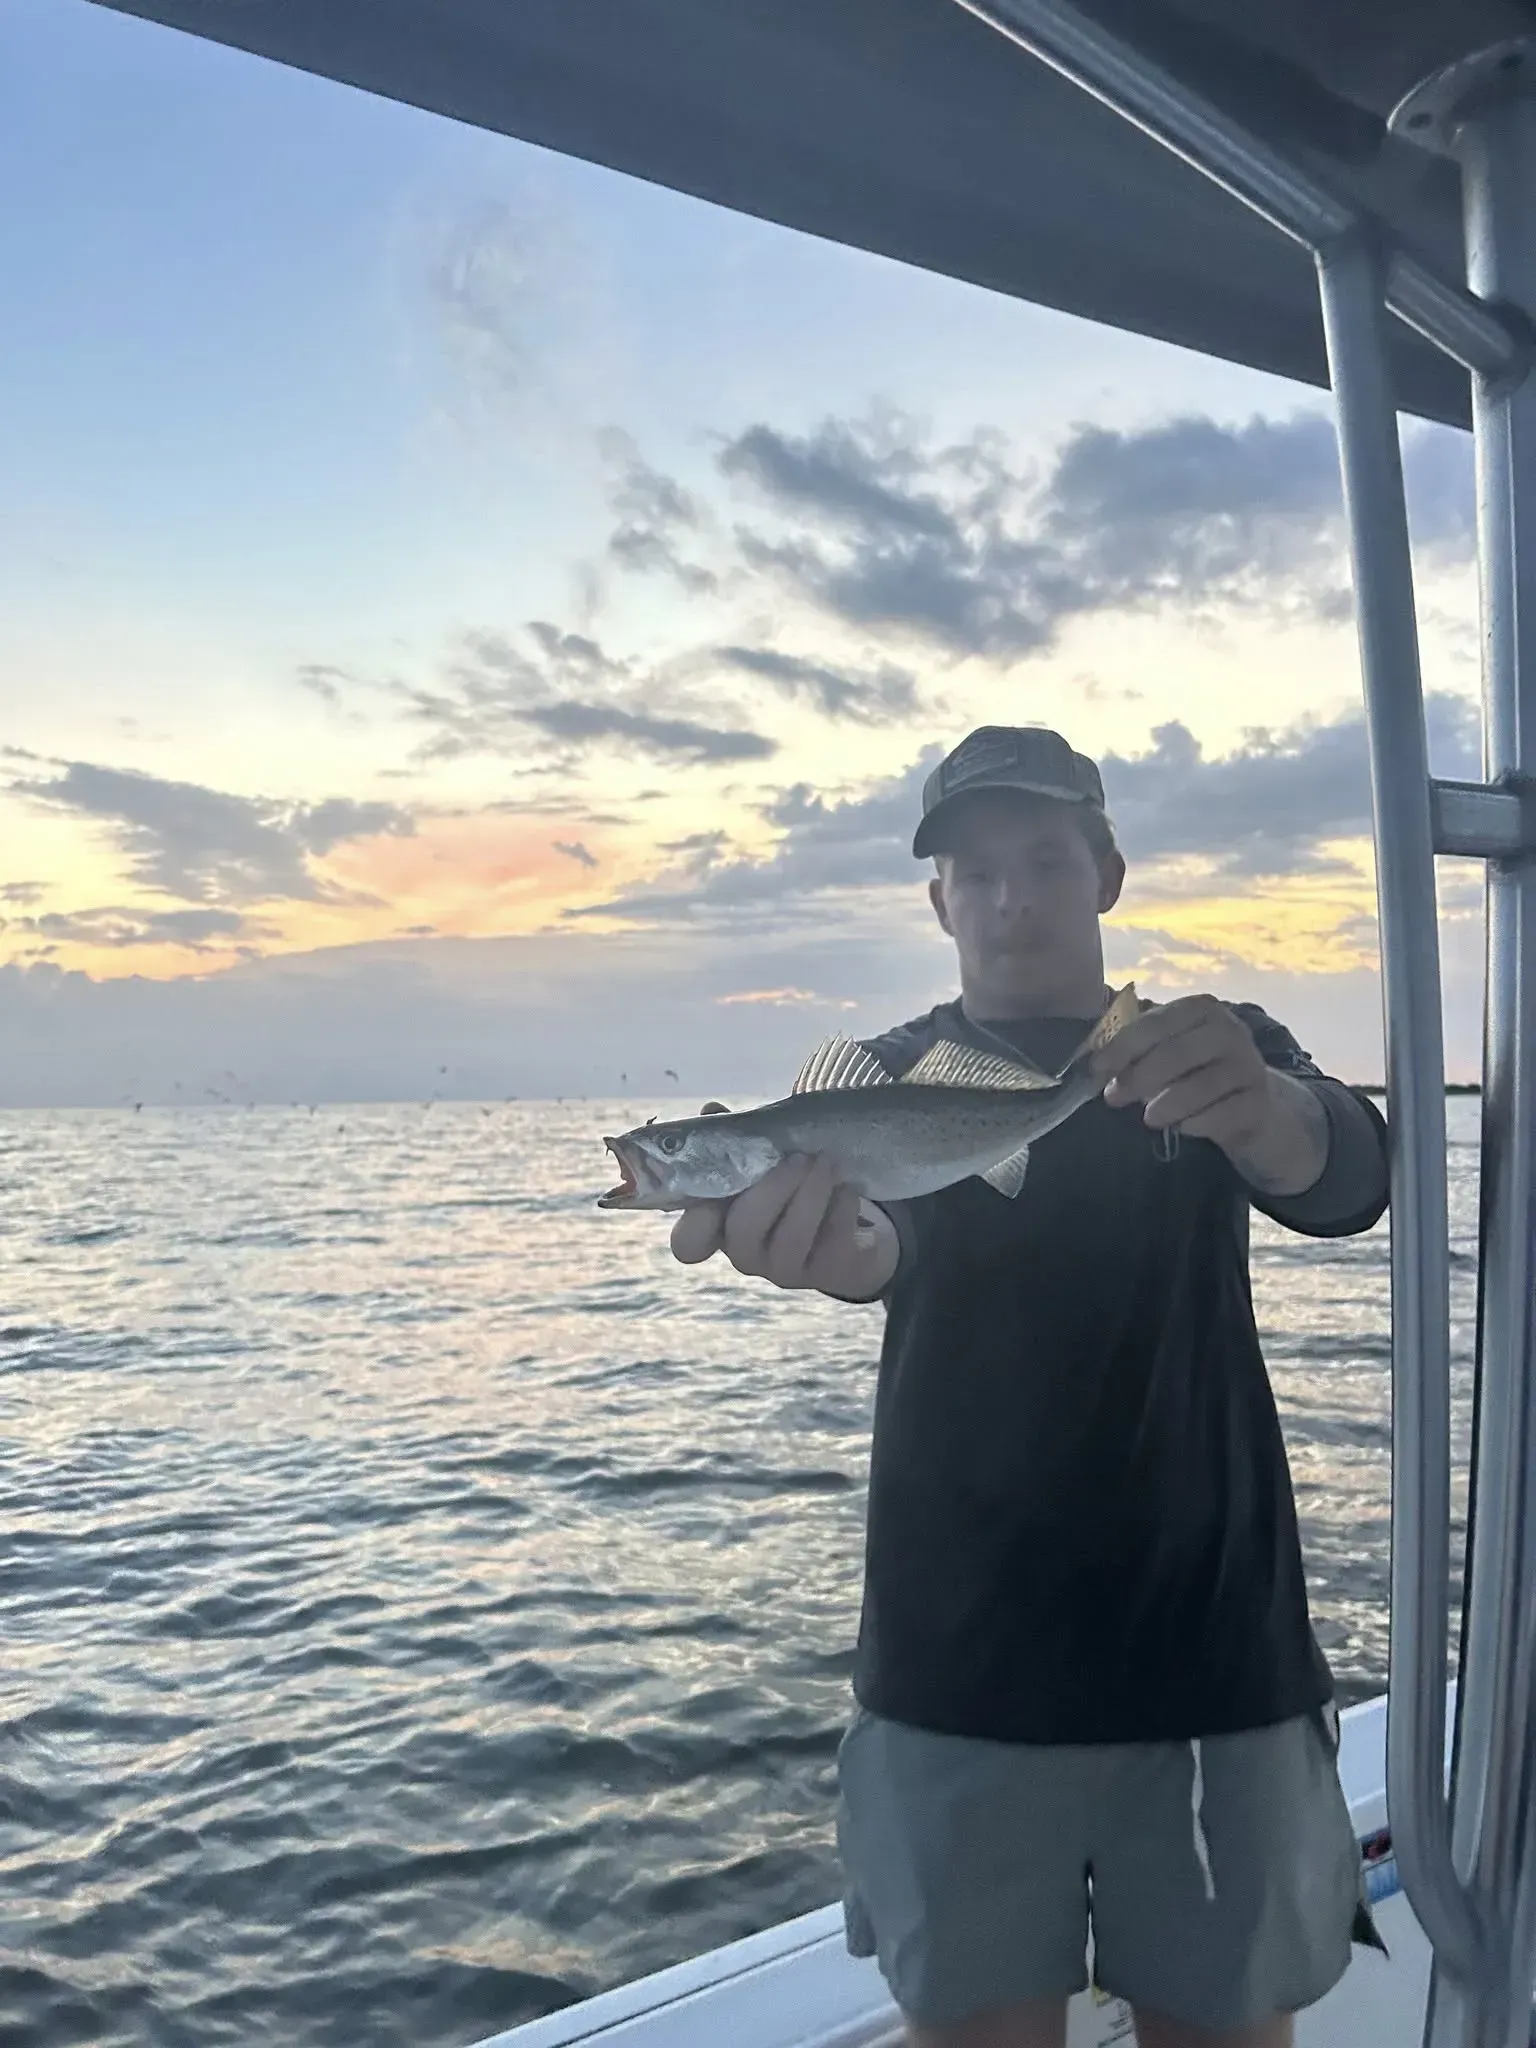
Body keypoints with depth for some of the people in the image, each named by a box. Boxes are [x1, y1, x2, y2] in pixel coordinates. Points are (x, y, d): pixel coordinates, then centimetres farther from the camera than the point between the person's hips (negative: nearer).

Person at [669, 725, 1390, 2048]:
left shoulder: (1214, 1059, 5)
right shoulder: (888, 1075, 4)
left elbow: (1348, 1180, -16)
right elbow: (876, 1232, -18)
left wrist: (1262, 1107, -40)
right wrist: (824, 1242, -42)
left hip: (1212, 1654, 1)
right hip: (960, 1670, 0)